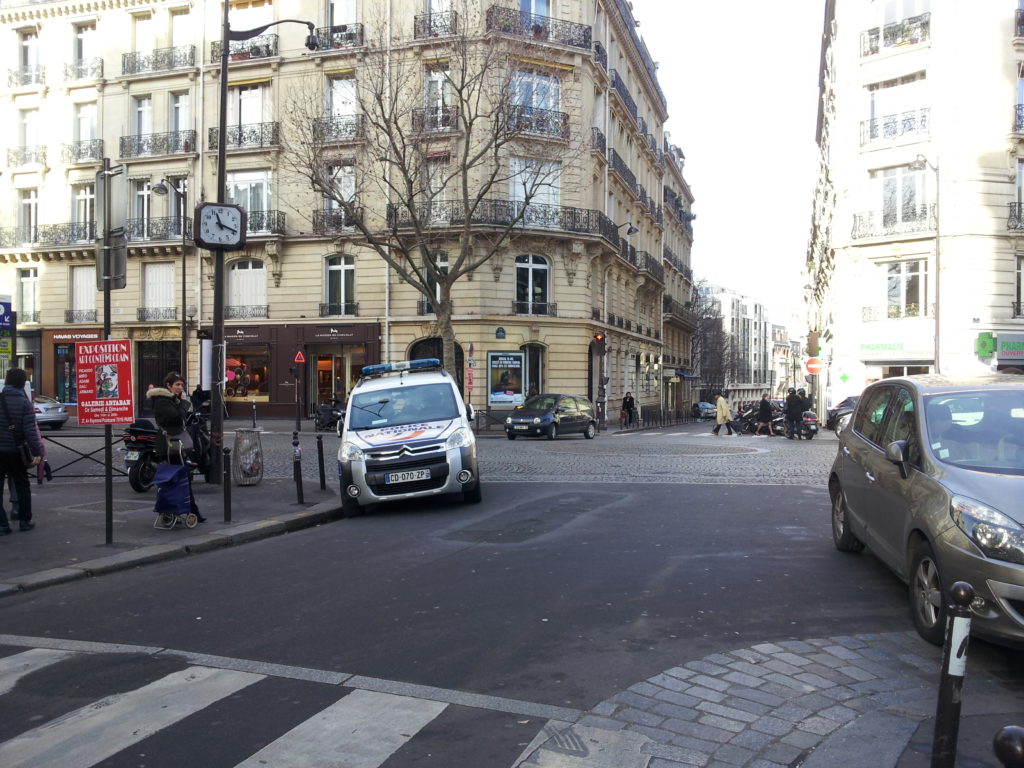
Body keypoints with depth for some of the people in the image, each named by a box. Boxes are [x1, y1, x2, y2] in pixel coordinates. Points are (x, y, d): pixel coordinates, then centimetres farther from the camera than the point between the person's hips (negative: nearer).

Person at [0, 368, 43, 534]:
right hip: (15, 452, 0)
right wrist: (36, 453, -13)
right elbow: (30, 430, -14)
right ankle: (24, 521, 18)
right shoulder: (25, 403, -8)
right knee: (22, 485, 15)